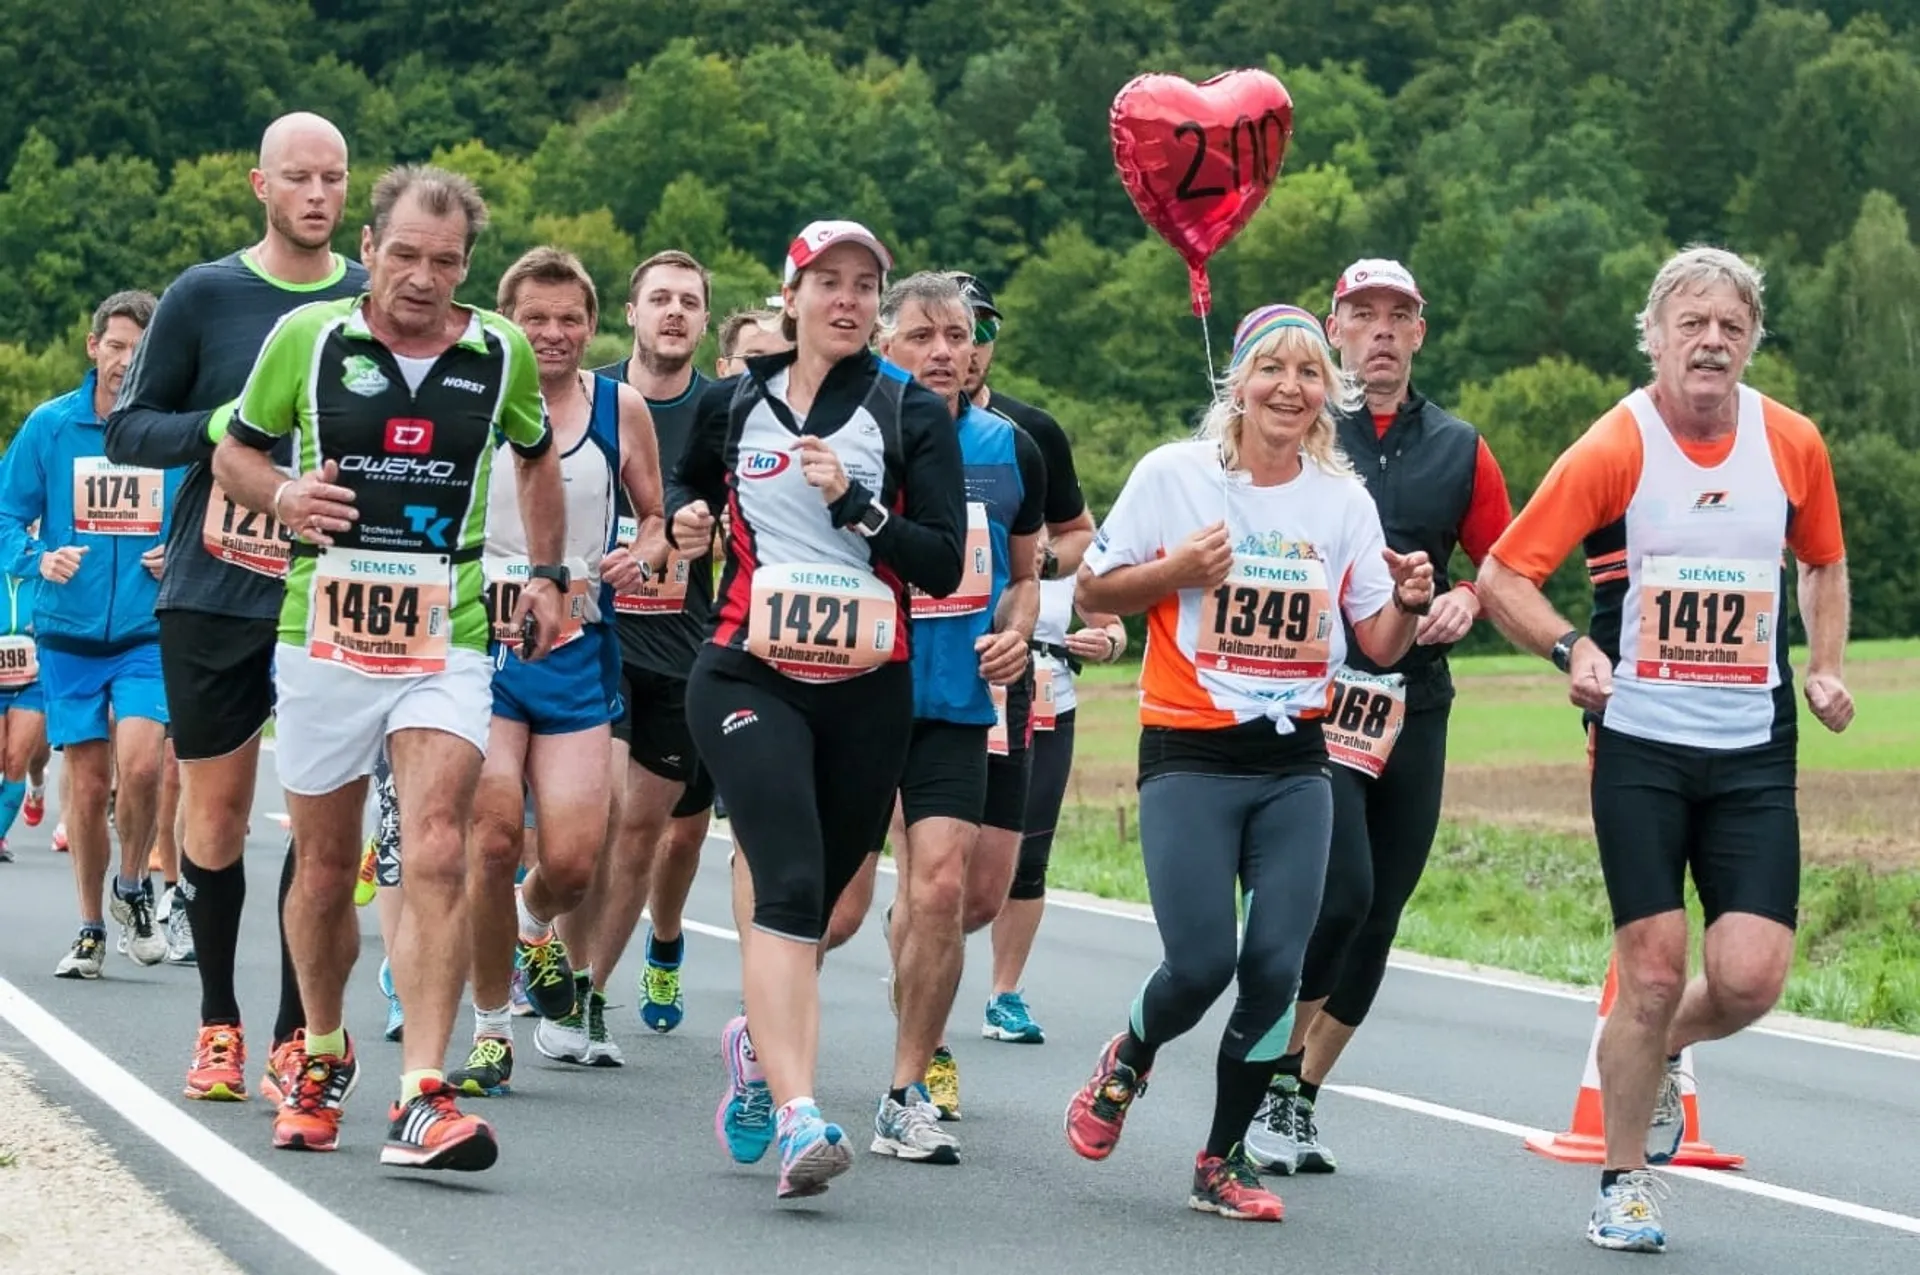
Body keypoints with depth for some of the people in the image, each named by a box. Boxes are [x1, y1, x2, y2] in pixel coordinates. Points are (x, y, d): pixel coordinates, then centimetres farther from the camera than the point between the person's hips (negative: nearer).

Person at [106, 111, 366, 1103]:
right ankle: (218, 1021, 21)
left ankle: (296, 1032, 4)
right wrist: (221, 426, -13)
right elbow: (127, 431, 3)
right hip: (211, 600, 0)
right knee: (216, 815, 6)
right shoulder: (203, 297, 1)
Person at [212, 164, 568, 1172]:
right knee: (325, 865, 10)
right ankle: (321, 1058, 33)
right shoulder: (306, 336, 0)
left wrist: (546, 572, 16)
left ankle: (422, 1096, -20)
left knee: (436, 856, -16)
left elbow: (535, 456, 23)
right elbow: (234, 451, 11)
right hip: (324, 637, 1)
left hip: (445, 643, -1)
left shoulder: (501, 354, 3)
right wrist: (281, 496, -10)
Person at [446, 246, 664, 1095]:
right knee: (495, 833, -15)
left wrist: (640, 558, -4)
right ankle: (491, 1029, 4)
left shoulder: (621, 410, 6)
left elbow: (659, 518, 17)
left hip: (578, 649, 2)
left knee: (572, 859, -8)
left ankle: (536, 927, 31)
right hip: (479, 639, -2)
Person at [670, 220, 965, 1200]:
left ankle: (759, 1044, 43)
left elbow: (943, 565, -4)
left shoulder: (914, 415, 3)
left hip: (868, 691, 1)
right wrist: (684, 517, 7)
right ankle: (798, 1119, -30)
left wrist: (854, 502, -16)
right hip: (749, 678, -1)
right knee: (791, 882, -21)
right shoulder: (731, 406, 8)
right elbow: (686, 484, 29)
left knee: (818, 893, 12)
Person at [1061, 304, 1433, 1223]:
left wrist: (1410, 603, -13)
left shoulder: (1344, 500, 4)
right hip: (1190, 757, -3)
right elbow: (1093, 589, 2)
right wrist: (1177, 570, -15)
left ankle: (1224, 1159, 12)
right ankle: (1128, 1062, 23)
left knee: (1276, 967, -5)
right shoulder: (1173, 475, -5)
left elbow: (1379, 643, 8)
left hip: (1294, 765, 3)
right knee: (1201, 962, -12)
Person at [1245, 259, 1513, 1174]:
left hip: (1414, 709, 4)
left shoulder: (1458, 448, 13)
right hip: (1309, 696, -4)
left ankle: (1300, 1100, 17)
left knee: (1378, 916, 5)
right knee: (1341, 891, -18)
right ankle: (1273, 1079, 1)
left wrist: (1466, 600, -1)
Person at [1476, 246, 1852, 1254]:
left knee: (1749, 977, -9)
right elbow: (1501, 577, -6)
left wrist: (1825, 667, 7)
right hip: (1639, 745, -3)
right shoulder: (1613, 451, -8)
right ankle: (1625, 1182, 14)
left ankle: (1659, 1053, 26)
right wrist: (1571, 648, -23)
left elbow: (1824, 563, 22)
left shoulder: (1793, 445, 3)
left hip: (1754, 754, 3)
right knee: (1653, 972, -7)